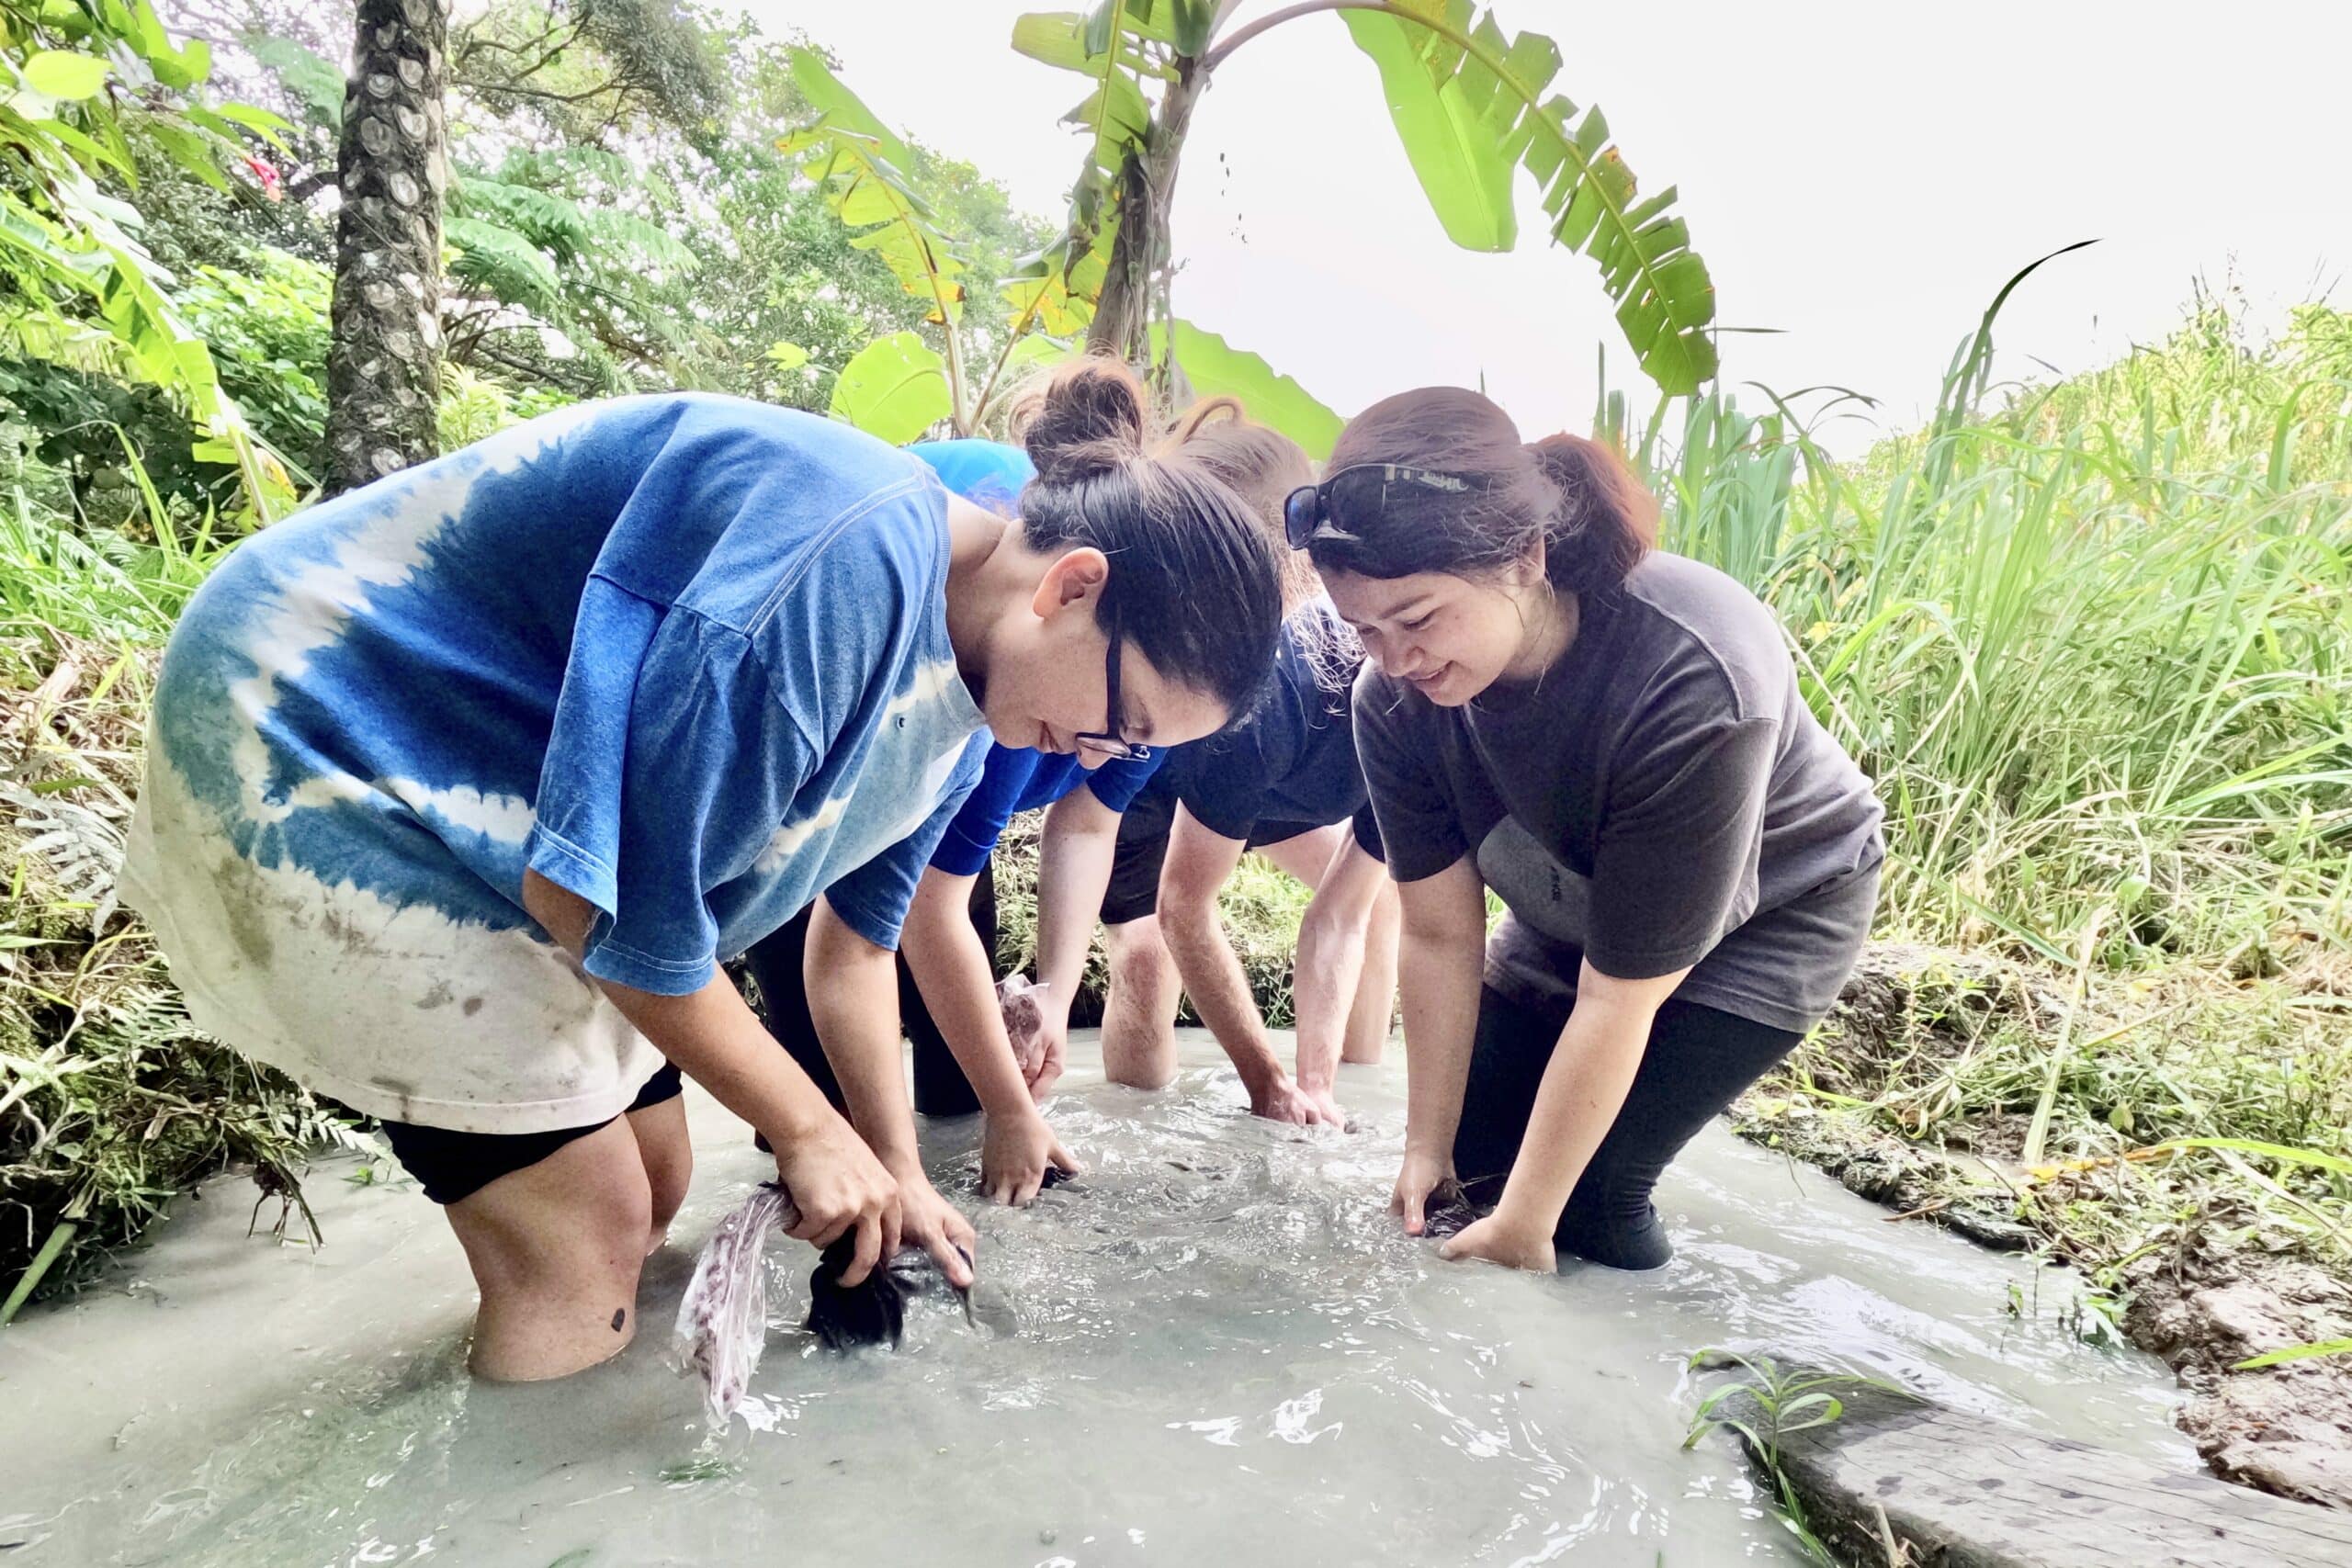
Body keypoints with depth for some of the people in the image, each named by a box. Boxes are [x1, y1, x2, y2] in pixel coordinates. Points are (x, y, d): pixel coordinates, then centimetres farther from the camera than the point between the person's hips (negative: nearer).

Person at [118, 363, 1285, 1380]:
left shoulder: (956, 697, -3)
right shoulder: (838, 558, -34)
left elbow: (854, 943, 8)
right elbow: (596, 893, -29)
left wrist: (897, 1172, 6)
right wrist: (804, 1127, -17)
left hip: (491, 809, 9)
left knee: (652, 1189, 11)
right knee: (582, 1236, -7)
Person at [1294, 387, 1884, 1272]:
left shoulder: (1694, 683, -42)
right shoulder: (1396, 697, -27)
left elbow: (1618, 997, -35)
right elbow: (1441, 932, -17)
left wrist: (1521, 1228, -27)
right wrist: (1427, 1148, -12)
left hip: (1769, 914, -4)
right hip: (1569, 911, 5)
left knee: (1591, 1187, -15)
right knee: (1473, 1156, 0)